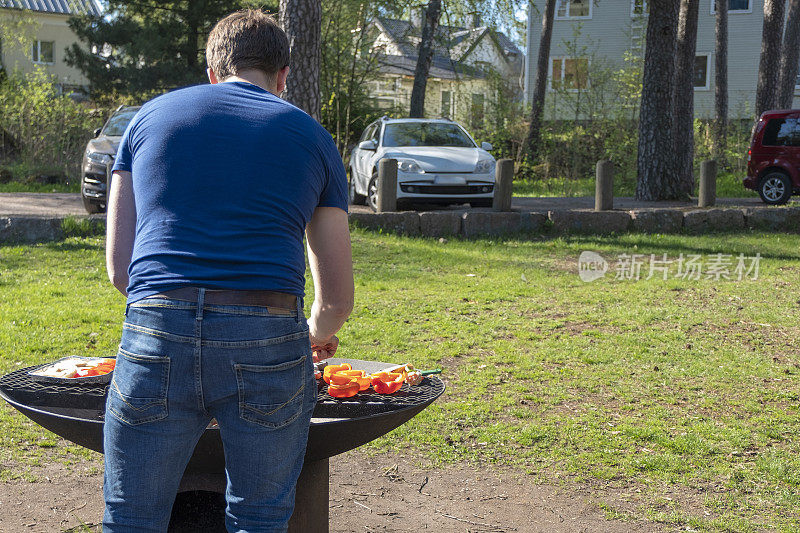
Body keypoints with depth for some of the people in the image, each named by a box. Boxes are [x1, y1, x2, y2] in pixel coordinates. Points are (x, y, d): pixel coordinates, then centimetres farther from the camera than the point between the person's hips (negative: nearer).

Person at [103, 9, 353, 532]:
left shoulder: (151, 115, 20)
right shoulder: (312, 137, 18)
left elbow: (119, 268, 18)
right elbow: (338, 299, 19)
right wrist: (319, 334, 41)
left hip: (154, 334, 1)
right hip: (268, 342, 0)